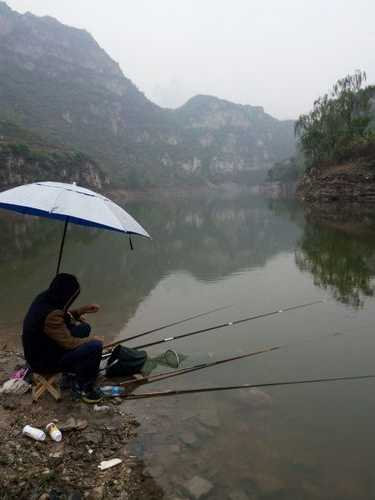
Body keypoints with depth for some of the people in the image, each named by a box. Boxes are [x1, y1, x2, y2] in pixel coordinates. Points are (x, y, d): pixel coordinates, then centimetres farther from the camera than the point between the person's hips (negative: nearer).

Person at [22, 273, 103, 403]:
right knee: (95, 346, -19)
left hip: (40, 350, 9)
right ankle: (82, 386, 3)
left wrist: (83, 310, 6)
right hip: (43, 361, -9)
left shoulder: (44, 298, -6)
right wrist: (92, 340, -10)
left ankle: (77, 368, 24)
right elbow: (69, 343, -25)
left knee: (84, 328, 11)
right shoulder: (50, 315, -34)